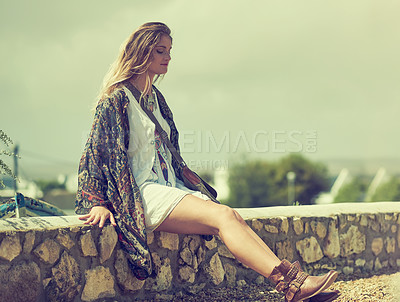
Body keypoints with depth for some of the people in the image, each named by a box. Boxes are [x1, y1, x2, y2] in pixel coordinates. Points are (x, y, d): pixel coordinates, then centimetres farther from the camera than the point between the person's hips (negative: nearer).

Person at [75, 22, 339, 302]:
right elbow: (98, 150, -9)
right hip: (141, 192, -8)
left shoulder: (155, 97, 20)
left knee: (234, 216, -18)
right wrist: (98, 203, -16)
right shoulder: (117, 98, -5)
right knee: (222, 215, -26)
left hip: (168, 185, 8)